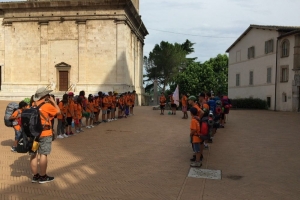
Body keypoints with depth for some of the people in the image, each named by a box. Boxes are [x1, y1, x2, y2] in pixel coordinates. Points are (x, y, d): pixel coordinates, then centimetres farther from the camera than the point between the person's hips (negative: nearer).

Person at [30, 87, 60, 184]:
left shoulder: (32, 105, 7)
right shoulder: (47, 105, -12)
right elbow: (58, 111, 0)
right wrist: (53, 101, 7)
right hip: (44, 134, -7)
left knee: (34, 154, 10)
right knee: (43, 154, 0)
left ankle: (35, 176, 19)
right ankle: (43, 177, 6)